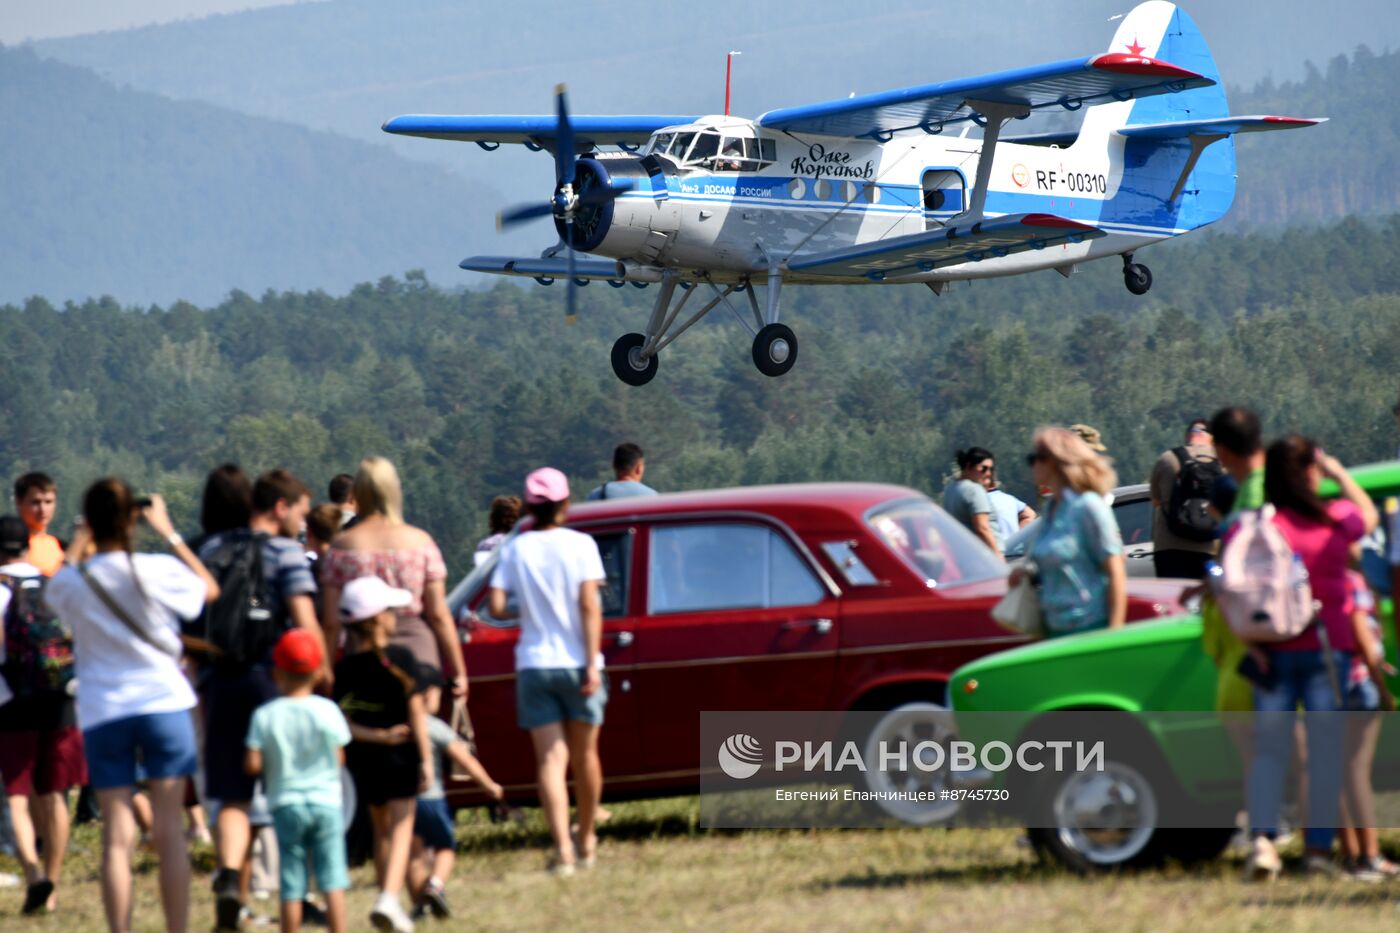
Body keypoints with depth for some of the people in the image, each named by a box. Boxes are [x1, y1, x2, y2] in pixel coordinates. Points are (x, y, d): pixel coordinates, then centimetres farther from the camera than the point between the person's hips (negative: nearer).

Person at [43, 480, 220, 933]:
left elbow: (55, 589, 19)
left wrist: (80, 540, 18)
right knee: (168, 831, 3)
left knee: (117, 837, 2)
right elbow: (209, 589, 11)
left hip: (103, 716, 1)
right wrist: (168, 532, 13)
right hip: (164, 704, -1)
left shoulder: (73, 582, -6)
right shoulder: (158, 571, -9)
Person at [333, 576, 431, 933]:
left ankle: (388, 902, 22)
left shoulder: (344, 668, -1)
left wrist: (377, 736, -12)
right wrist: (426, 758, -7)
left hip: (364, 760, 4)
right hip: (401, 757, -4)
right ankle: (390, 898, -21)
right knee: (401, 828, -3)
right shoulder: (401, 659, -11)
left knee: (381, 830, 17)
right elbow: (416, 712, -10)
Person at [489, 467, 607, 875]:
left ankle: (562, 848, -16)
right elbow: (589, 606, -11)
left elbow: (496, 606, -5)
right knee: (584, 754, 15)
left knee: (550, 758, -1)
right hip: (577, 662, -1)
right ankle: (586, 842, 29)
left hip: (534, 665, 1)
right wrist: (593, 664, -11)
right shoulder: (580, 545, -4)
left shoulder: (516, 549, 1)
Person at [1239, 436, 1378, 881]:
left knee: (1268, 750, 6)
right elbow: (1368, 514, 20)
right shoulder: (1335, 520, -3)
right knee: (1326, 749, 7)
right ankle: (1318, 845, 5)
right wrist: (1339, 473, 26)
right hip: (1327, 647, -1)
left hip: (1272, 654, 1)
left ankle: (1262, 840, -10)